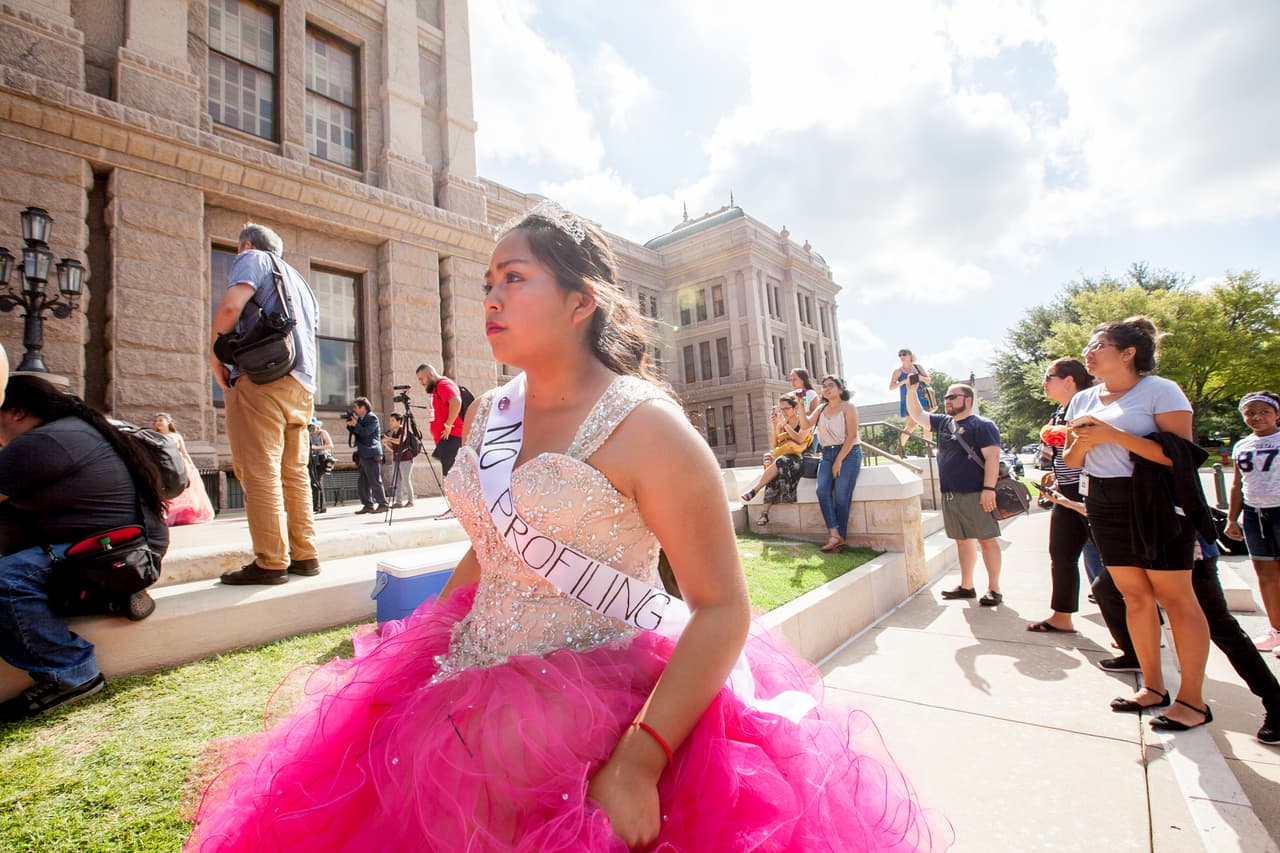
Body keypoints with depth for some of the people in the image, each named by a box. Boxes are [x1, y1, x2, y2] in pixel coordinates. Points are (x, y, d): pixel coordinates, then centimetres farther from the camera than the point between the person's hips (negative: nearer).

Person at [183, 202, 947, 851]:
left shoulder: (645, 425, -17)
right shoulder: (488, 415, 4)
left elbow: (723, 610, -18)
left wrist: (638, 764, -24)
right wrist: (419, 655, 9)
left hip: (594, 725, -6)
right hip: (468, 699, 7)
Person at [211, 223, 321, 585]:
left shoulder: (252, 259, 7)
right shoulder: (299, 280, 29)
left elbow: (230, 306, -11)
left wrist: (216, 354, 0)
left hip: (259, 379, -7)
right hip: (302, 383, 8)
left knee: (260, 473, -8)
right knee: (294, 472, 8)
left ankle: (271, 562, -8)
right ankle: (305, 555, 10)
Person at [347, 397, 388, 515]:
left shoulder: (372, 418, -8)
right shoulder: (361, 419, 18)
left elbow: (365, 432, -20)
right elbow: (356, 433, 21)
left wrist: (355, 424, -8)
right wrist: (350, 425, 6)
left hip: (372, 455, -9)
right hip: (363, 455, 9)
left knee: (375, 481, -6)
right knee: (361, 482, 8)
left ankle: (383, 504, 0)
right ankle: (368, 505, 12)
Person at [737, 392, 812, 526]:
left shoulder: (803, 420, 2)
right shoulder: (781, 424, 15)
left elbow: (799, 439, -15)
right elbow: (775, 445, 9)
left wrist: (785, 424, -11)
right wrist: (773, 426, 0)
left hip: (800, 458, -4)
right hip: (784, 457, 4)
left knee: (780, 462, -37)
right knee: (775, 474, -31)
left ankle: (754, 490, -32)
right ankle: (765, 513, -40)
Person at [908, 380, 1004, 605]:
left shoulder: (982, 425, -6)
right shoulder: (943, 423, 15)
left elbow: (992, 457, -13)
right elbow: (916, 413, 19)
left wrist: (989, 488, -20)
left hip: (975, 494, -7)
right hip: (949, 495, 7)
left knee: (986, 540, 0)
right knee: (962, 540, 13)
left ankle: (994, 588, 9)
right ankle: (966, 586, 22)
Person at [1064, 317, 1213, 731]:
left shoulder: (1159, 390, -7)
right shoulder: (1083, 399, 11)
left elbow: (1180, 452, -16)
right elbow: (1071, 460, 14)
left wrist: (1112, 435, -21)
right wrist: (1081, 444, -7)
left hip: (1154, 505, -6)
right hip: (1104, 507, 6)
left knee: (1175, 597, 1)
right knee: (1135, 597, 11)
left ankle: (1192, 699, 12)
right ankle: (1153, 687, 22)